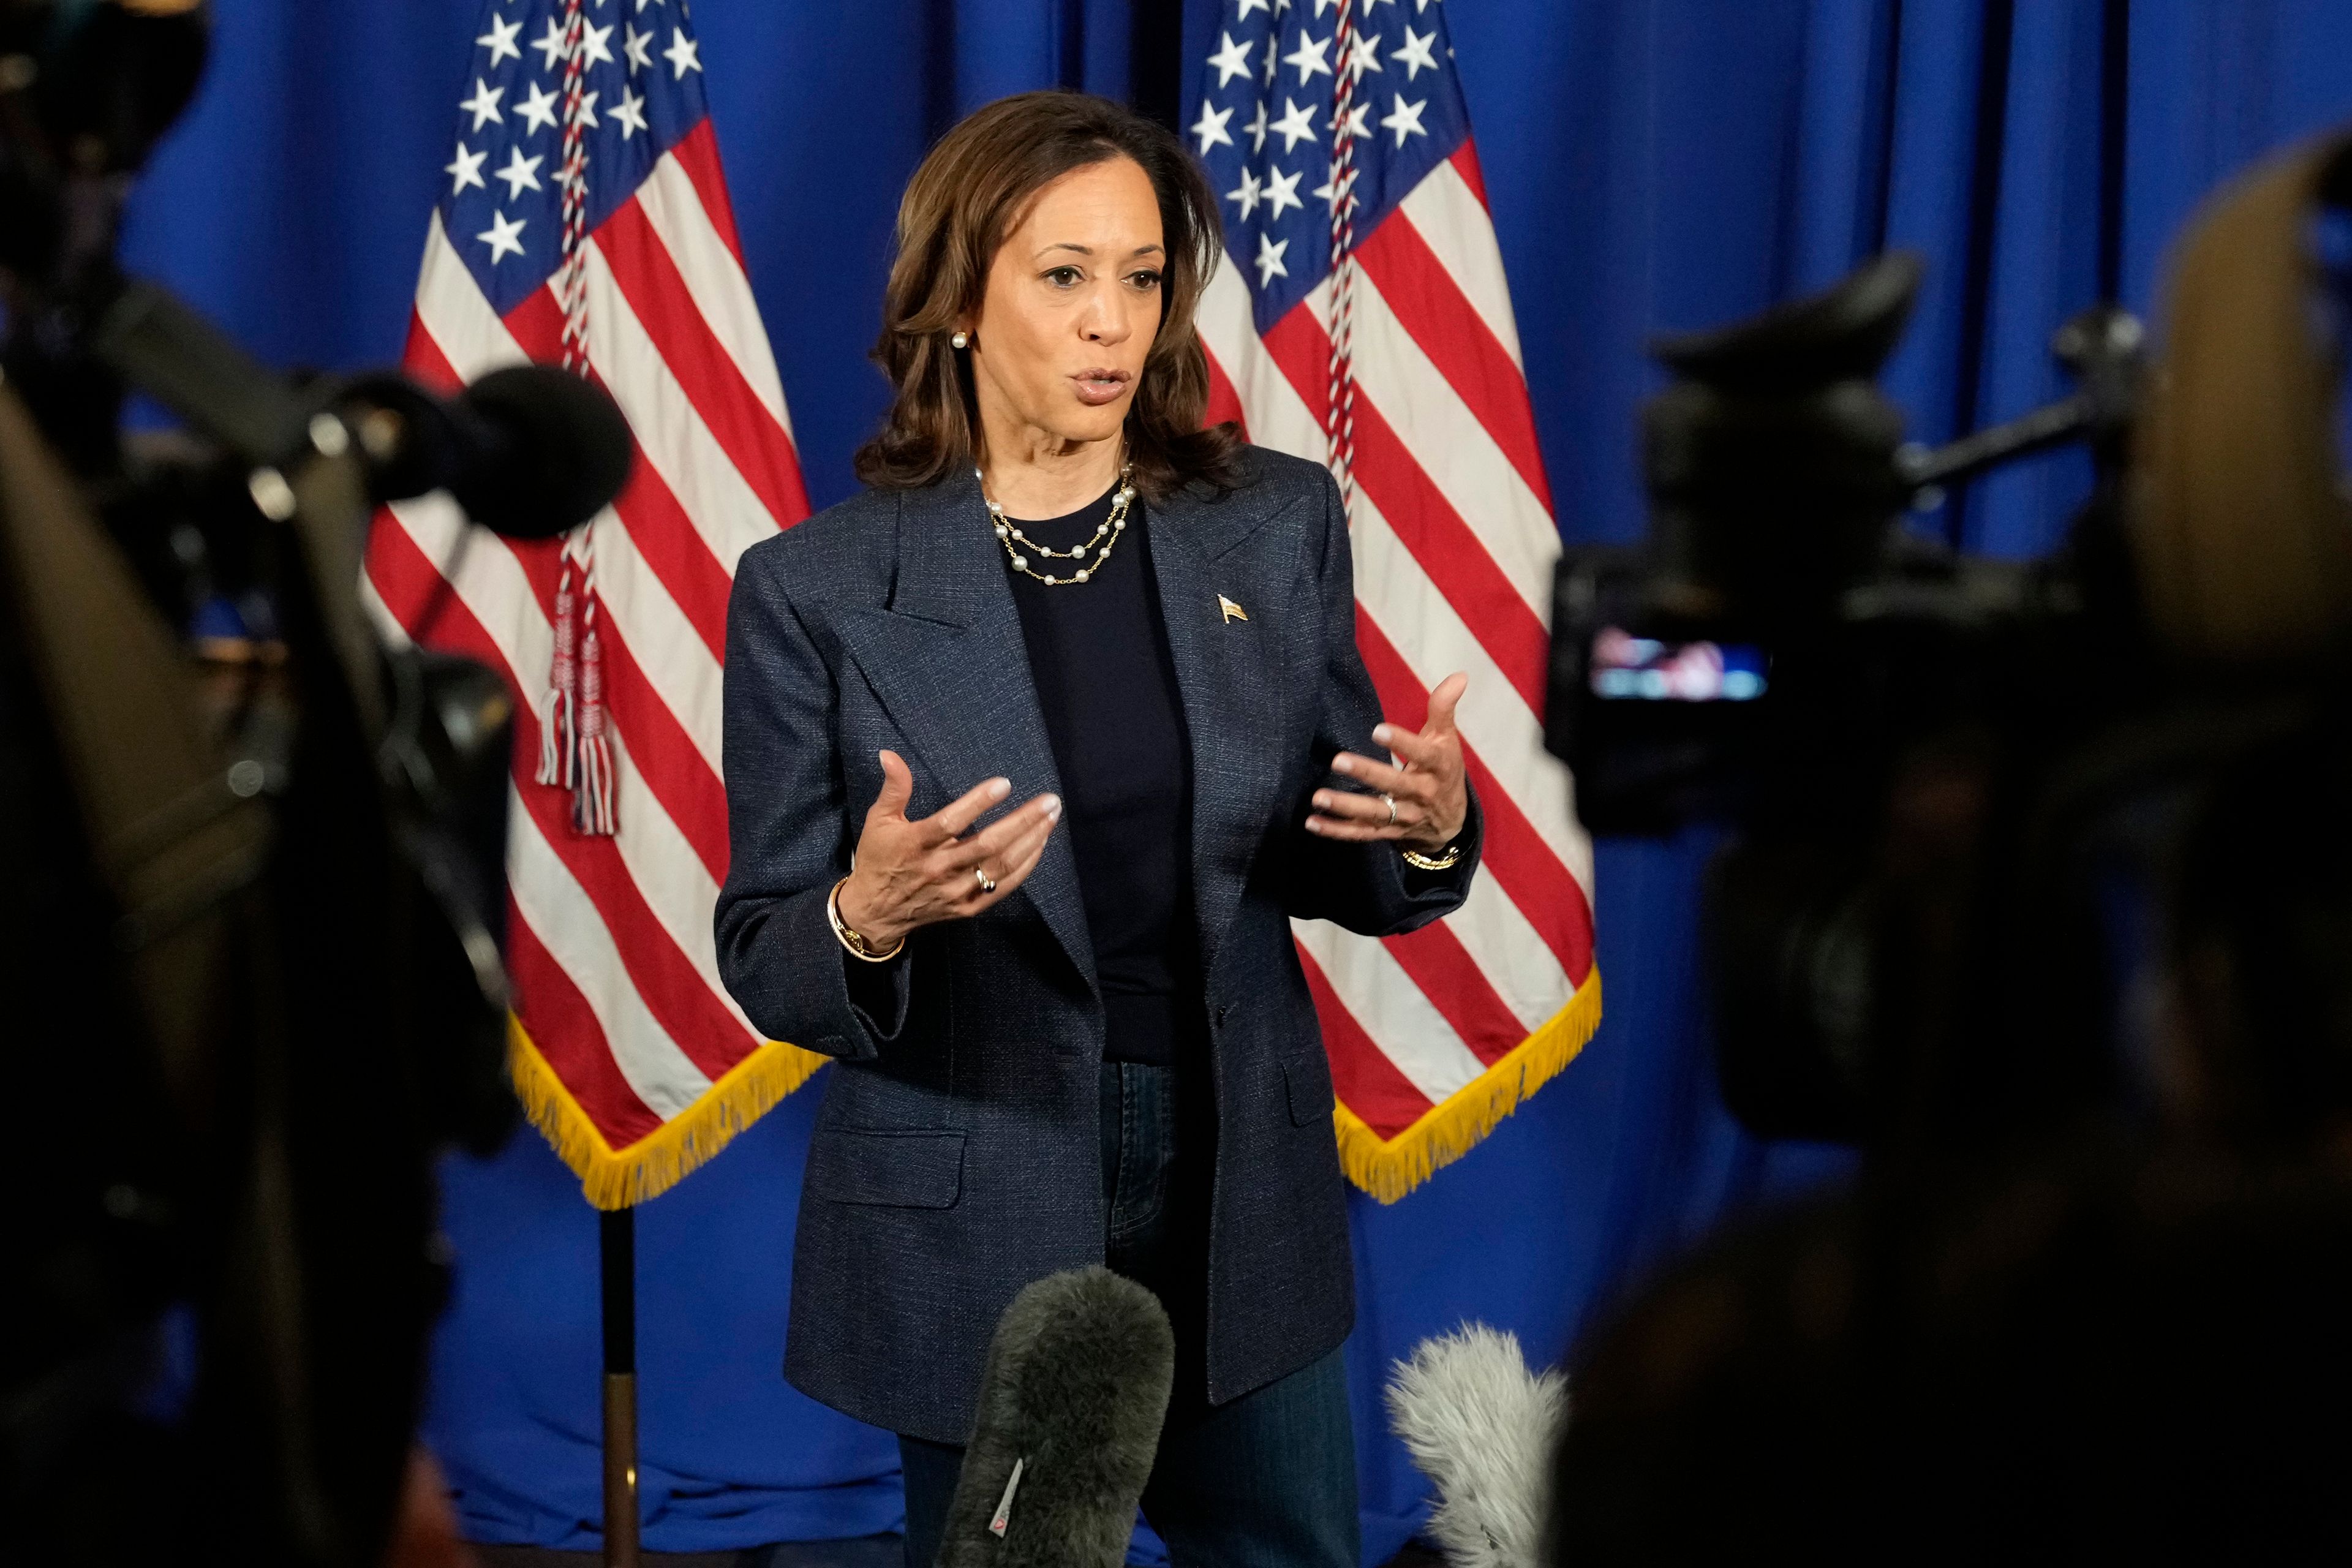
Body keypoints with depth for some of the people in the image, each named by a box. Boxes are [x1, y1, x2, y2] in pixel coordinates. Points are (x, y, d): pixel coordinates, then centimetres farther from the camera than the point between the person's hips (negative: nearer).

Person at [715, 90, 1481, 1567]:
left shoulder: (1279, 526, 0)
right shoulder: (819, 589, -8)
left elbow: (1328, 872, 8)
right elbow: (765, 966, -4)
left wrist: (1428, 831, -15)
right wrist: (871, 918, -26)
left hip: (1245, 1202, 3)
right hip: (975, 1231, -3)